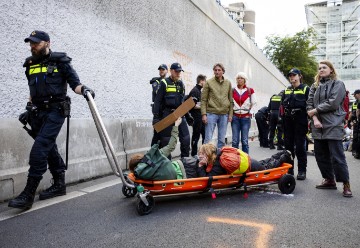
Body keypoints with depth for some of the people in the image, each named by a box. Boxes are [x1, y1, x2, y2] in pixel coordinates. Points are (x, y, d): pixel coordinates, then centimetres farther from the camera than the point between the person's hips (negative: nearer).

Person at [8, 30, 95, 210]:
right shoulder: (30, 64, 16)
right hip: (38, 113, 7)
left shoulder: (60, 62, -1)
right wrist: (29, 110, 17)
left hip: (55, 111, -7)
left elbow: (74, 83, -5)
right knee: (49, 149, 10)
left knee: (40, 148, -16)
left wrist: (83, 89, -26)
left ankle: (28, 194, -13)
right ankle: (59, 185, 22)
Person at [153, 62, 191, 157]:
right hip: (167, 114, -5)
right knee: (166, 139, 3)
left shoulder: (181, 84, 12)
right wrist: (156, 116, -13)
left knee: (186, 138, 2)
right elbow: (157, 100, -7)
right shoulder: (164, 83, -4)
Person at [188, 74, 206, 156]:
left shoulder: (199, 91, 14)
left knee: (204, 134, 14)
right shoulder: (194, 91, -15)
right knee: (196, 136, 0)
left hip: (200, 117, 9)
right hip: (196, 117, -9)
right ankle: (194, 155, 11)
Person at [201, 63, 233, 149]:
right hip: (211, 113, -3)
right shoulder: (209, 82, 1)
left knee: (222, 139, 8)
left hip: (224, 114, 3)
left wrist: (230, 114, 6)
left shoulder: (228, 83, 10)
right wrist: (204, 114, -9)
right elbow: (203, 100, -2)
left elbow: (230, 100, 12)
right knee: (208, 139, -2)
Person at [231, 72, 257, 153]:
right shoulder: (233, 90, 7)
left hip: (246, 117, -1)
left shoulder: (250, 90, 3)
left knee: (245, 140, -2)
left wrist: (249, 113, 7)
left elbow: (253, 103, 8)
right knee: (235, 140, -1)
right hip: (235, 117, 1)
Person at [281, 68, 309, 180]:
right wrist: (282, 120, 11)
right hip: (288, 121, 5)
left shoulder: (306, 89, 2)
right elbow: (282, 105, 19)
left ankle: (302, 171, 7)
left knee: (300, 146, -2)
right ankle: (288, 169, 18)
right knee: (288, 145, 8)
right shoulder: (286, 90, 17)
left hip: (300, 121, -5)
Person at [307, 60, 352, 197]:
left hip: (333, 126, -6)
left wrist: (315, 110, -8)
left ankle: (346, 184, 6)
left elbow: (333, 103, -13)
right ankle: (329, 180, 25)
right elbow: (309, 103, 5)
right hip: (318, 126, 6)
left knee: (337, 156, -6)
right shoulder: (315, 86, 16)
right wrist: (315, 118, -10)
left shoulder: (338, 84, 1)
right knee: (321, 155, 11)